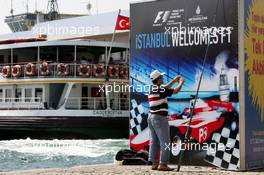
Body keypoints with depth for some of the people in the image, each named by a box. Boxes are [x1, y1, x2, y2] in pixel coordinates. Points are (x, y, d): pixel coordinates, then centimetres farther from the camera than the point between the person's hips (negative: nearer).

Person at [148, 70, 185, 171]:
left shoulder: (152, 88, 8)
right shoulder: (160, 90, -16)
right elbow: (176, 91, -10)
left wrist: (174, 81, 25)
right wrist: (181, 82, 8)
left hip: (152, 117, 9)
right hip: (160, 118, -9)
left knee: (154, 142, 9)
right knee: (165, 142, -6)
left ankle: (154, 163, 10)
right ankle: (163, 164, -10)